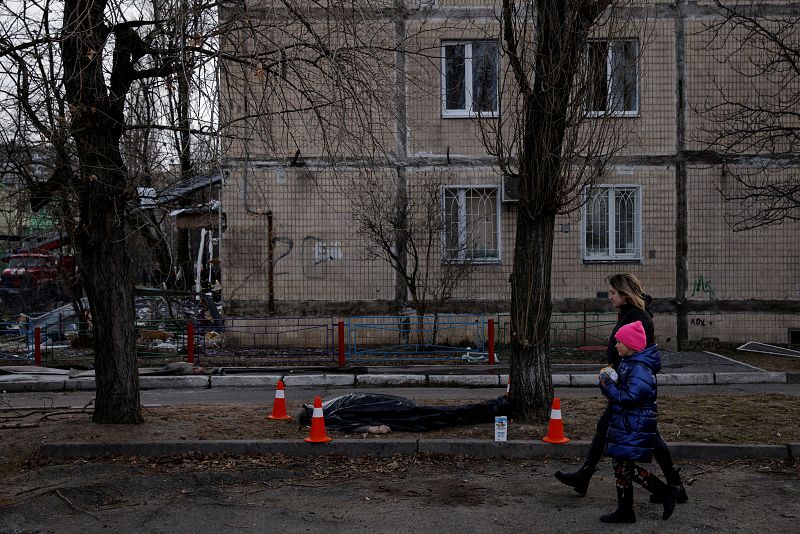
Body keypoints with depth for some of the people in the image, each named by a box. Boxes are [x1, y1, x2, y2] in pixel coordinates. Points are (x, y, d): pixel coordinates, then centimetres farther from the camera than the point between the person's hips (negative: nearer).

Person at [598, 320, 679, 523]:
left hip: (634, 427, -10)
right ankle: (624, 510, 19)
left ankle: (666, 492, 5)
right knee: (620, 465, 11)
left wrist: (608, 385, -16)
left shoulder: (639, 368, -19)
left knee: (626, 467, -7)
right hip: (625, 423, 10)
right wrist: (608, 383, 0)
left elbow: (630, 397, -25)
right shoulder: (627, 362, 12)